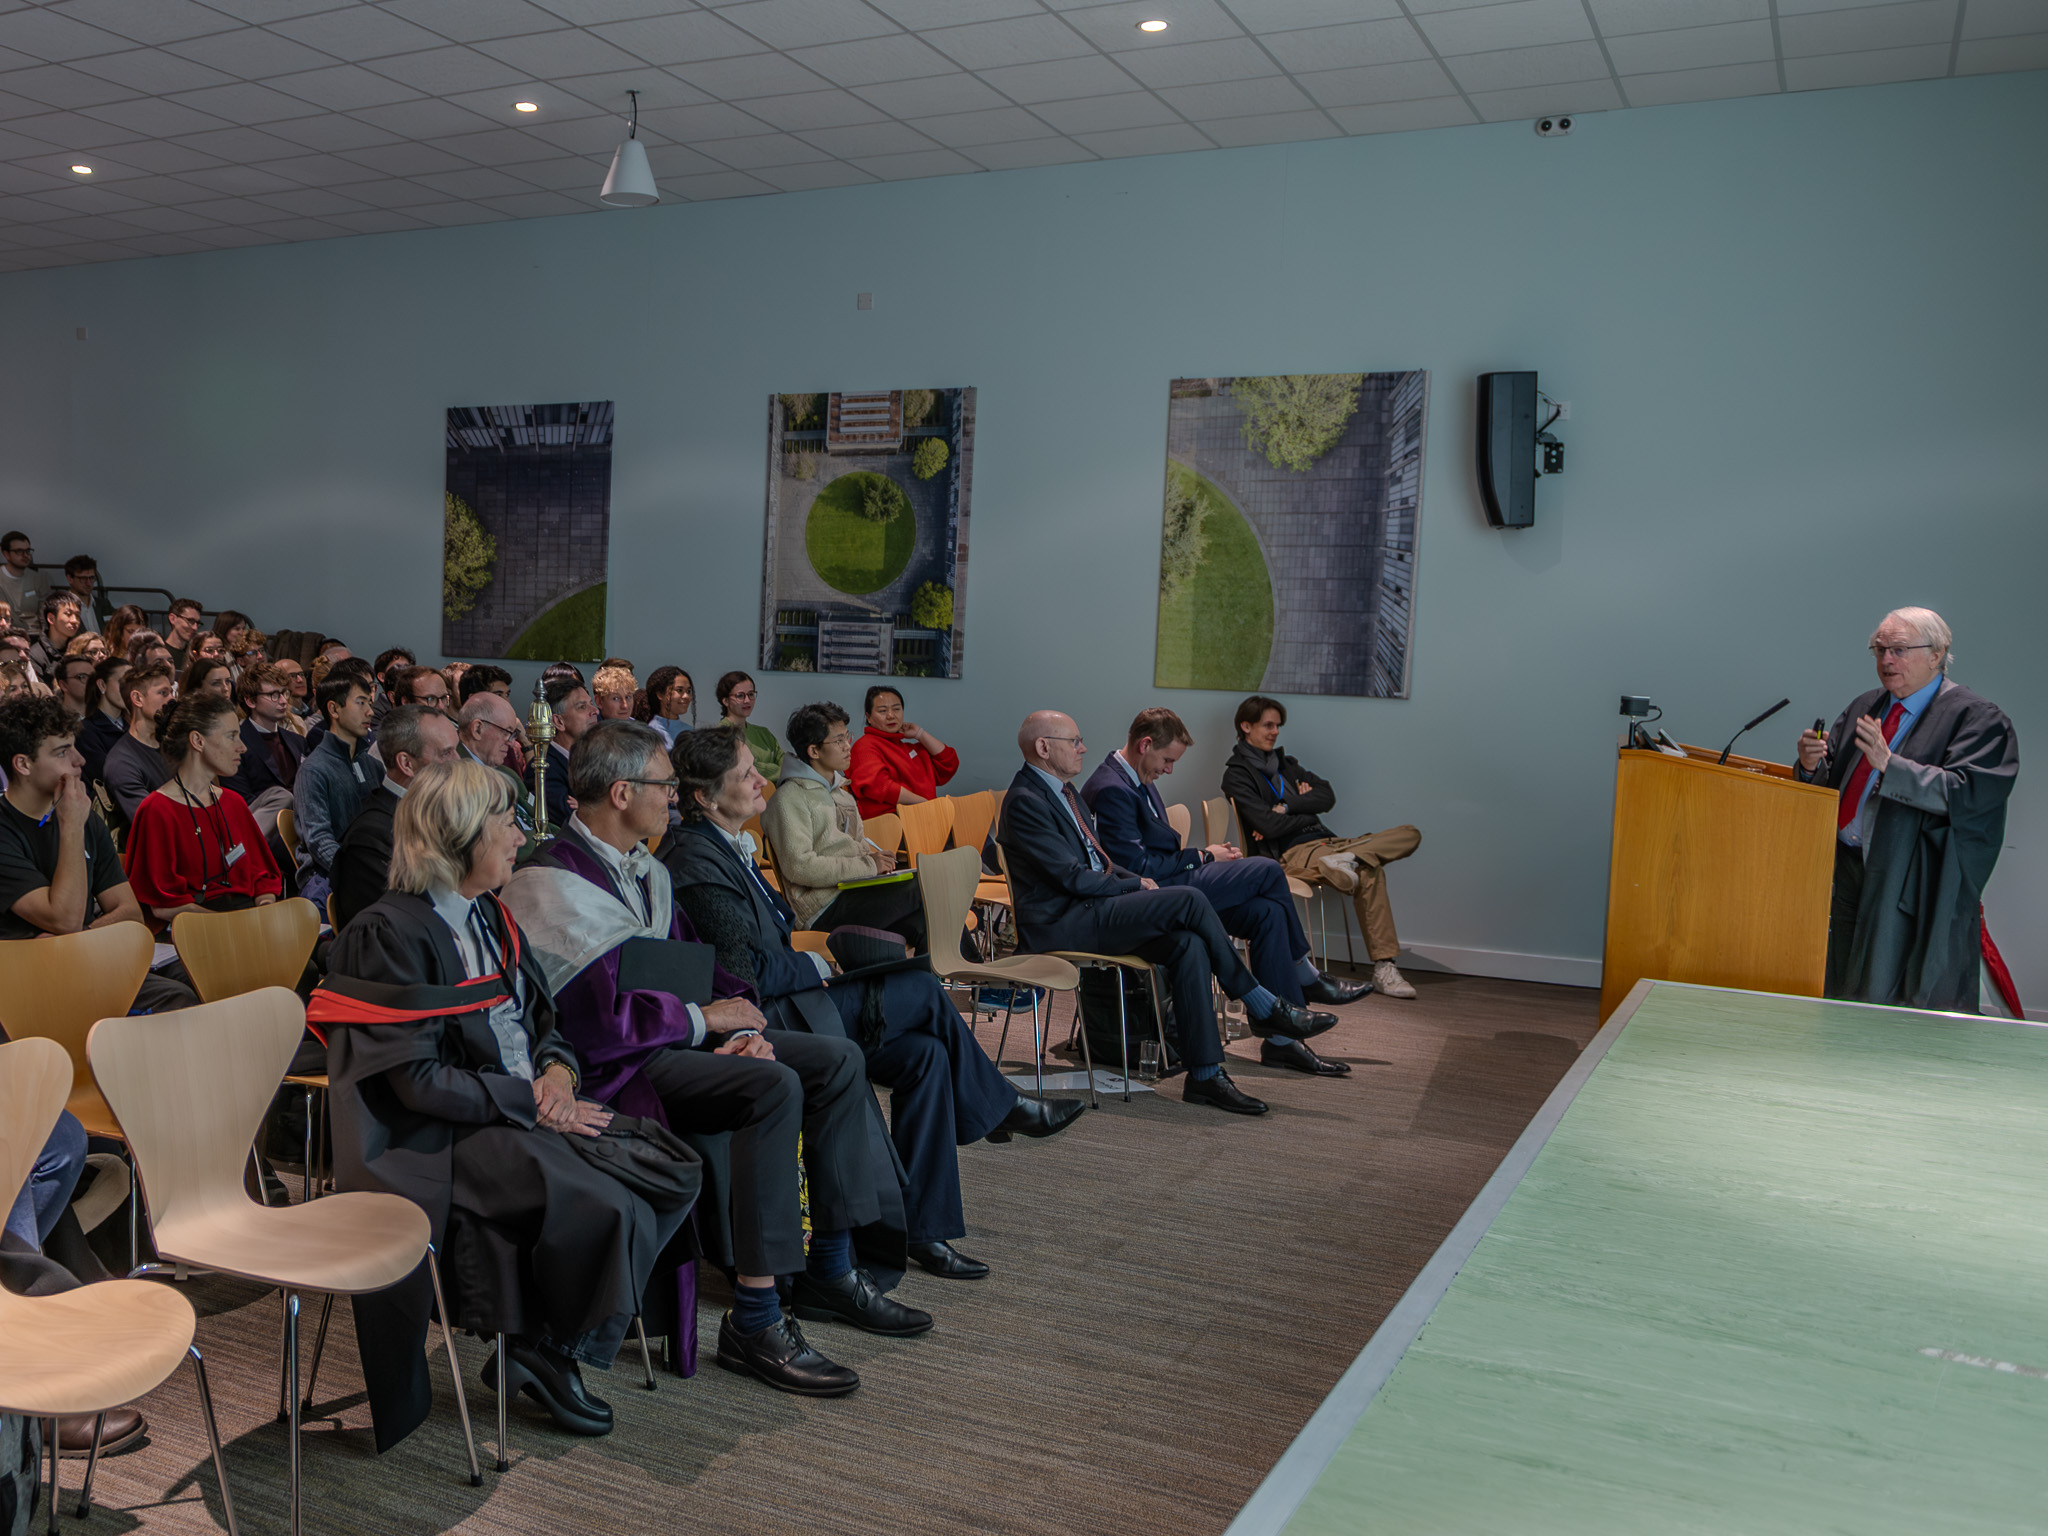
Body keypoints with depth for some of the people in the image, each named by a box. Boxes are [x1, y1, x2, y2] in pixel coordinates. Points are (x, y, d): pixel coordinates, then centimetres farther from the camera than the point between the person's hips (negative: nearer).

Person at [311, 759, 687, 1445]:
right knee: (608, 1209, -27)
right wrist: (530, 1102, -15)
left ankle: (544, 1347, 1)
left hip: (529, 1105, 8)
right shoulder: (391, 933, -13)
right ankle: (547, 1352, 2)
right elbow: (419, 1080, -18)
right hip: (448, 1133, -8)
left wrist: (557, 1070, -4)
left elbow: (544, 1018, 18)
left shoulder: (488, 914, 12)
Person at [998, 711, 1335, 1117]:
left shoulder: (1063, 790, 18)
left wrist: (1135, 881, 6)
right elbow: (1073, 877, -18)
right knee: (1190, 900, -20)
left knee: (1188, 945, -16)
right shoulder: (1024, 801, -14)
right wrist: (1136, 884, -7)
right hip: (1060, 923, -9)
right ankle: (1264, 1007, -7)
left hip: (1088, 910, 9)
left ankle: (1205, 1075, -14)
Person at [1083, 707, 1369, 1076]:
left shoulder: (1138, 781, 17)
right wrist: (1202, 857, -11)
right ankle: (1306, 979, 2)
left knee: (1267, 911, -6)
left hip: (1166, 885, 11)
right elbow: (1136, 866, -22)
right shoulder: (1111, 789, -17)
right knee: (1268, 870, -12)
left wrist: (1208, 856, 5)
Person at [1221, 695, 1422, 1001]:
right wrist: (1306, 808, 3)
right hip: (1291, 853, -8)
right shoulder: (1237, 775, 0)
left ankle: (1347, 859, -30)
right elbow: (1269, 826, -13)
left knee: (1410, 835, -7)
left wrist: (1288, 807, -6)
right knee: (1367, 874, -33)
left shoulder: (1284, 763, 24)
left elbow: (1327, 796, 10)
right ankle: (1383, 968, -33)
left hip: (1323, 842, 8)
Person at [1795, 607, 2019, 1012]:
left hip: (1912, 888, -7)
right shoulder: (1864, 707, 16)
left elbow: (1965, 793, -20)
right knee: (1842, 1001, 12)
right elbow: (1834, 781, 18)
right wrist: (1814, 765, -6)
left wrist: (1889, 764, -27)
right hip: (1848, 872, 7)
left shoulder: (1978, 718, -6)